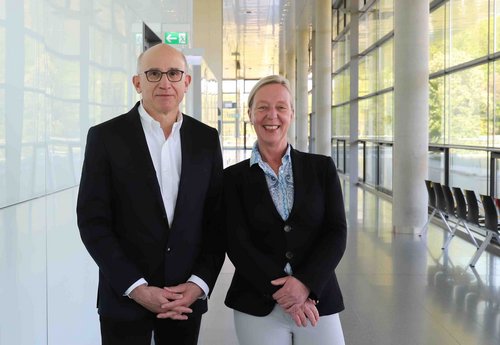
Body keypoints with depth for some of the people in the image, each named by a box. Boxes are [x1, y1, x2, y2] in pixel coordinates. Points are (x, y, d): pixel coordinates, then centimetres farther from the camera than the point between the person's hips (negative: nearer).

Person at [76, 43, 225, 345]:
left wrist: (200, 283, -6)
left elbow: (217, 218, 4)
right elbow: (93, 221, -8)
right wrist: (136, 288, -13)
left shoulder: (206, 139, 3)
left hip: (187, 297, 2)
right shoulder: (106, 137, -5)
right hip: (125, 297, -2)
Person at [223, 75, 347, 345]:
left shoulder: (322, 168, 4)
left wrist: (305, 283, -15)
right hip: (257, 308, 0)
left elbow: (336, 233, -2)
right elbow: (237, 243, -5)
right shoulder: (234, 177, 2)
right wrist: (280, 290, -14)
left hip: (318, 301, 1)